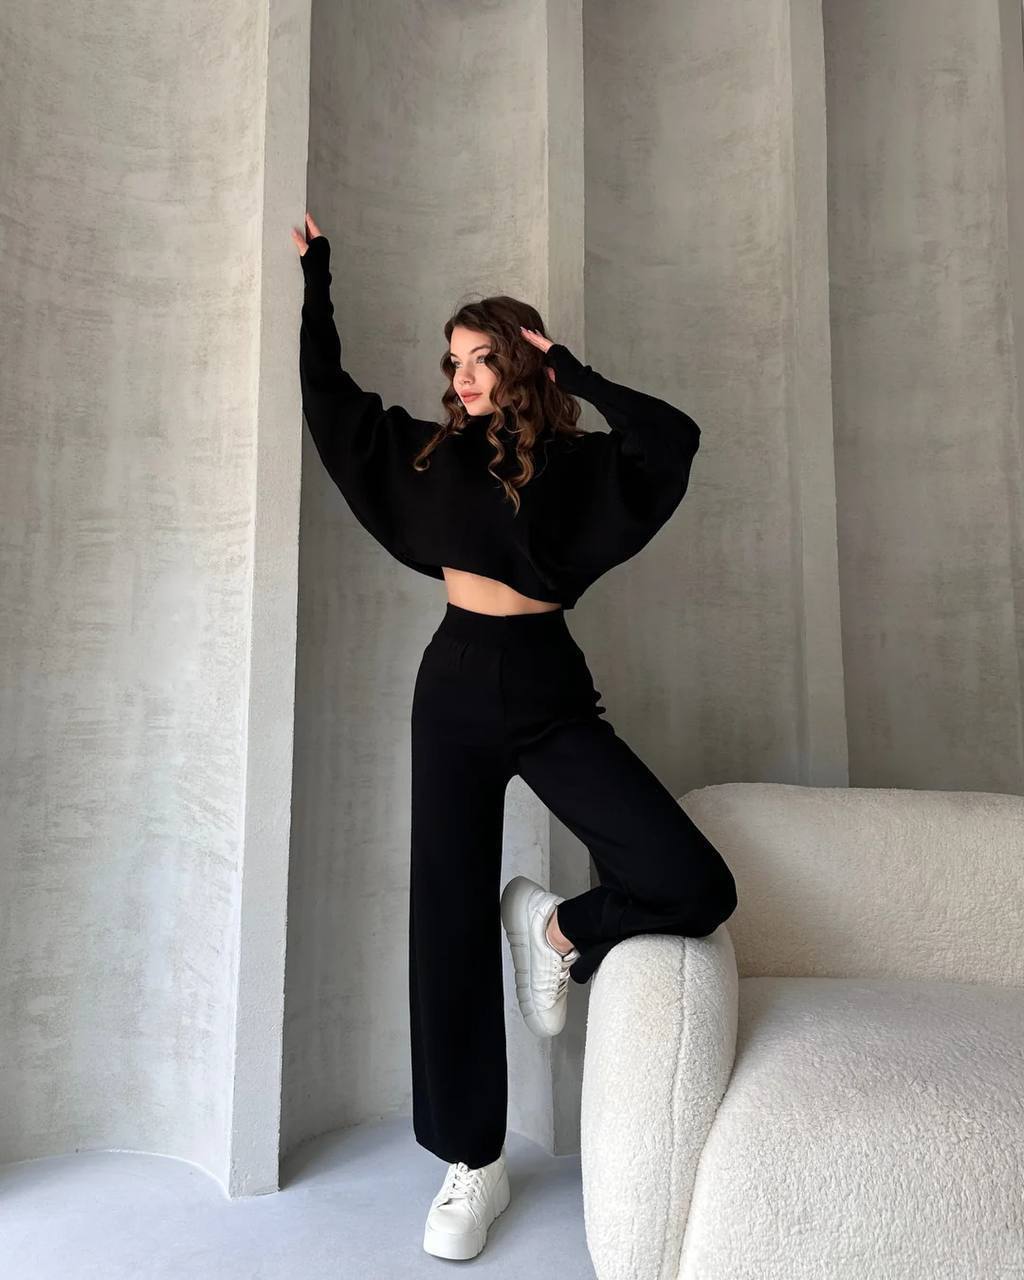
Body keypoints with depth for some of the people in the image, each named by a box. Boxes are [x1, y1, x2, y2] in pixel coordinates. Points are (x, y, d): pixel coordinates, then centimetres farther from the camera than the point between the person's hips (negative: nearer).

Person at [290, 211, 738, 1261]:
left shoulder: (575, 463, 5)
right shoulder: (432, 451, 11)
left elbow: (675, 439, -14)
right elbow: (329, 393, 20)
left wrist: (575, 373, -5)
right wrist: (315, 276, 24)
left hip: (550, 696, -1)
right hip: (457, 688, 2)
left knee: (695, 885, -17)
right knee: (449, 920, 2)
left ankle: (558, 928, 15)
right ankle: (472, 1163, 20)